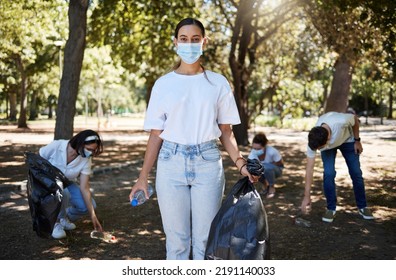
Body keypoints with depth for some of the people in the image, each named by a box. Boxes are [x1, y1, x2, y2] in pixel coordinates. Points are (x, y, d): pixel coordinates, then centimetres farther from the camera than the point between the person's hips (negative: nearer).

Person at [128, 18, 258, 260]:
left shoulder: (218, 83, 5)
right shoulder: (163, 84, 5)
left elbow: (226, 131, 6)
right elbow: (156, 134, 4)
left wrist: (240, 162, -8)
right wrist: (143, 176, 0)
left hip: (208, 163, 0)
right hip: (171, 163, 0)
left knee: (205, 238, 5)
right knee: (177, 238, 7)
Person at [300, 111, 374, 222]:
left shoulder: (341, 121, -46)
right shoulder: (313, 142, -37)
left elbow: (355, 119, -19)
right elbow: (309, 169, -31)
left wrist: (357, 141, -9)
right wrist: (307, 196, -30)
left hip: (347, 139, 0)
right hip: (328, 147, 0)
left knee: (356, 173, -1)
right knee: (328, 173, -18)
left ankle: (362, 206, 19)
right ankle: (331, 208, 0)